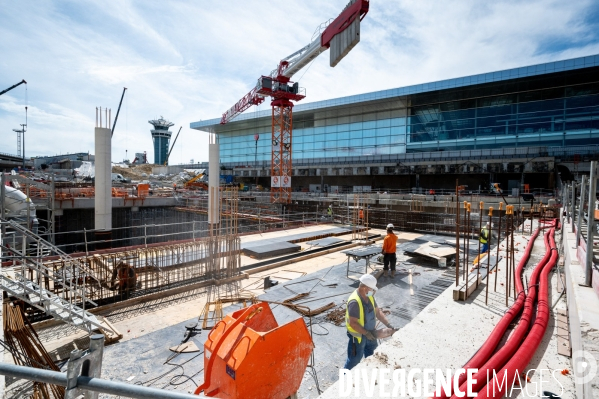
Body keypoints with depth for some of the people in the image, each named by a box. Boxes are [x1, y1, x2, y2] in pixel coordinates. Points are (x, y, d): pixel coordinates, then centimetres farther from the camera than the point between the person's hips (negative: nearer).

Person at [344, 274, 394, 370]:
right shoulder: (355, 302, -35)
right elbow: (353, 323, -31)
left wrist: (388, 325, -6)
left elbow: (377, 311, 1)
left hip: (369, 331, 9)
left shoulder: (369, 296, -7)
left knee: (371, 348, 30)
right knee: (355, 358, 9)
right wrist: (366, 333, -26)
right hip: (358, 335, -8)